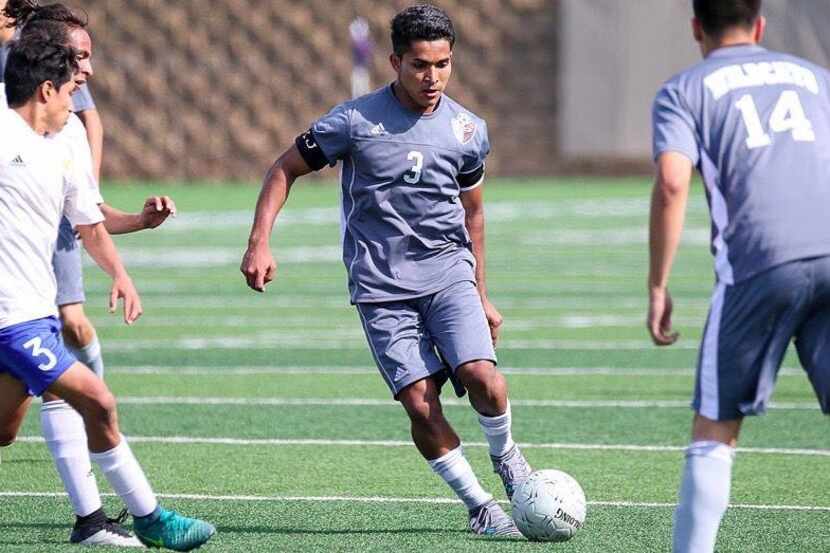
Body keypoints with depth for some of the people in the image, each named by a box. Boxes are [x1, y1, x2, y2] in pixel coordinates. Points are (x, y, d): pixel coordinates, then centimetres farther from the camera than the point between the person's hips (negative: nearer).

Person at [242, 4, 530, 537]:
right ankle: (480, 506, 4)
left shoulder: (468, 130, 4)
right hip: (382, 287, -2)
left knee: (484, 378, -19)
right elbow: (285, 169, 2)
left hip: (450, 273, 2)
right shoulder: (357, 120, -7)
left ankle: (505, 455, 13)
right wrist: (260, 243, -9)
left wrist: (481, 294, 22)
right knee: (421, 403, -12)